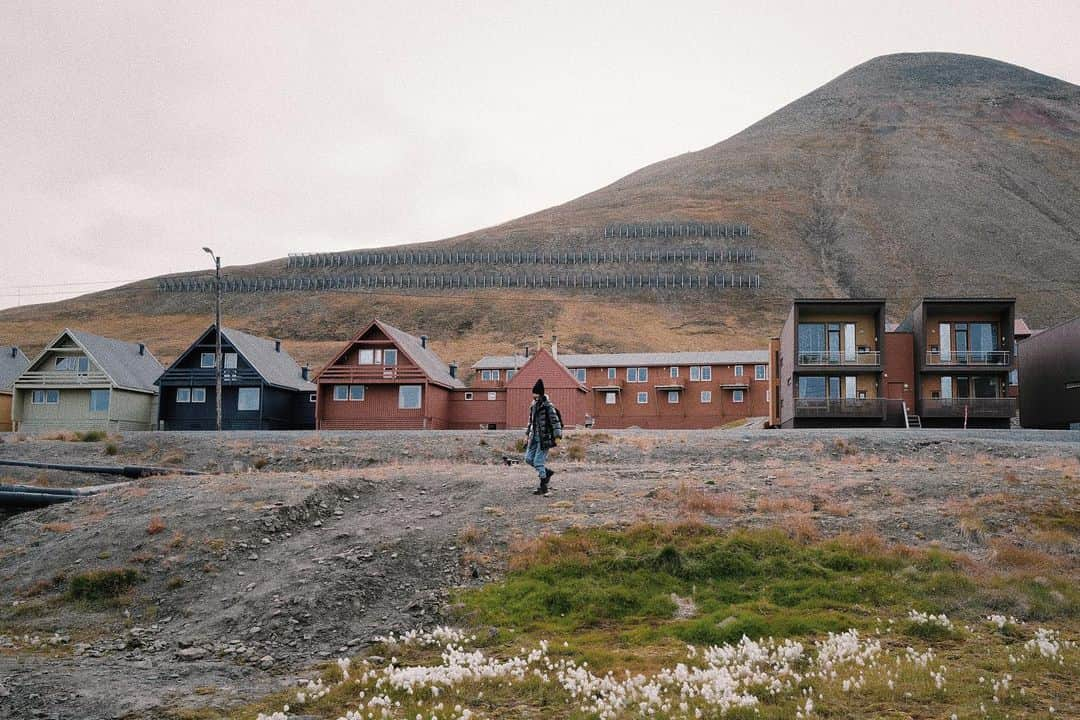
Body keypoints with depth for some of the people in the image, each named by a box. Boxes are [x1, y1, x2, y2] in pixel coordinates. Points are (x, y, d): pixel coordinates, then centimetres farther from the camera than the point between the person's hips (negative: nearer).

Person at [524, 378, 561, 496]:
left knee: (538, 461, -7)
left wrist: (557, 437, -20)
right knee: (528, 458, 7)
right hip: (535, 437, 8)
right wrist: (527, 434, 18)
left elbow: (555, 421, -16)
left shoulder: (548, 406, -13)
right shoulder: (533, 405, 11)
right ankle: (547, 472, 26)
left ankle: (543, 487, 6)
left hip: (544, 438, -8)